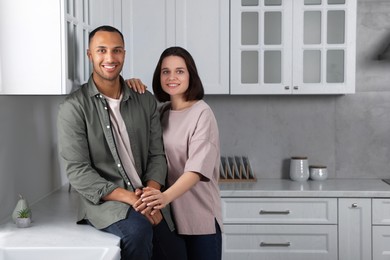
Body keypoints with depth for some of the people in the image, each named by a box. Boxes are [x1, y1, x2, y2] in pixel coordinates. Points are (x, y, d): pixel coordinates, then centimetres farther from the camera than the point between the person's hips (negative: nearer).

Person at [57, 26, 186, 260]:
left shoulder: (146, 101, 9)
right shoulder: (74, 107, -5)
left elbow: (157, 154, 8)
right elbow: (78, 172, -10)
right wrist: (130, 198, -20)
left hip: (149, 204, 5)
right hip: (104, 202, -4)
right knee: (138, 228, -33)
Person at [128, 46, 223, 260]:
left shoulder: (202, 113, -11)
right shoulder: (161, 111, 9)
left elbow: (197, 169, -21)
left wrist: (166, 196, -38)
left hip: (199, 218, -5)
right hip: (167, 216, 6)